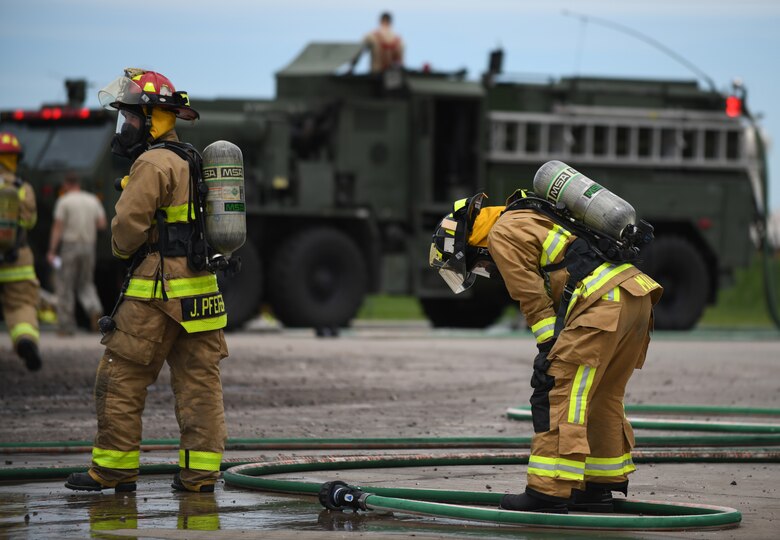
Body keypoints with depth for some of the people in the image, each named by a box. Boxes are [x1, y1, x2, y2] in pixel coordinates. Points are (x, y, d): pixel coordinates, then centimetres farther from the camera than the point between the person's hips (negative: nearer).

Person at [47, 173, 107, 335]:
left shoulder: (64, 201, -5)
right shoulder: (93, 200, 8)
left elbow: (57, 227, -11)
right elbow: (102, 224, 5)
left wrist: (51, 251, -10)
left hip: (69, 245, -4)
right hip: (88, 246, 4)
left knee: (65, 287, 3)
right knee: (85, 284, 15)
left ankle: (66, 326, 1)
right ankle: (94, 309, -14)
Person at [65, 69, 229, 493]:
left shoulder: (154, 164, -12)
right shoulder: (193, 163, 17)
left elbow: (129, 223, -17)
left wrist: (122, 250, 4)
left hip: (159, 288, -9)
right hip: (201, 290, 9)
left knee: (121, 379, 0)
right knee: (199, 381, 7)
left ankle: (113, 469, 3)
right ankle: (201, 471, 6)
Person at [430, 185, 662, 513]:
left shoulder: (503, 233, 3)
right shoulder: (531, 220, 32)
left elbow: (532, 296, -3)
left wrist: (550, 345, -1)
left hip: (603, 301, -9)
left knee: (558, 392, -7)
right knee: (601, 398, 18)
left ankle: (549, 493, -10)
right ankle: (597, 488, 24)